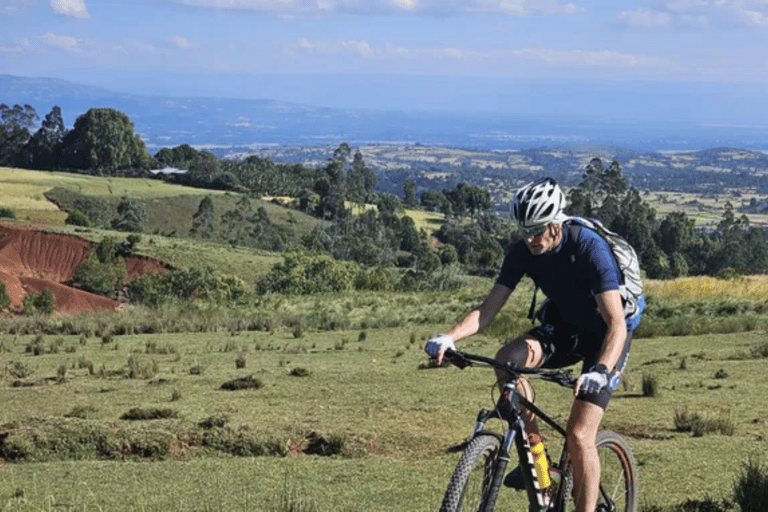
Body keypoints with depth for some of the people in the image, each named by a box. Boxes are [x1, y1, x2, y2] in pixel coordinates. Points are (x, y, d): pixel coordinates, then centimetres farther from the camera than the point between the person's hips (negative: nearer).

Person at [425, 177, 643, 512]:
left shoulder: (590, 249, -30)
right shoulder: (523, 252, -14)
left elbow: (617, 323, -37)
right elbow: (488, 309, -15)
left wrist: (600, 371, -54)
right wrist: (449, 337, -33)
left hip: (603, 337, -5)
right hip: (563, 327, 5)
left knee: (579, 437, -17)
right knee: (507, 360, -27)